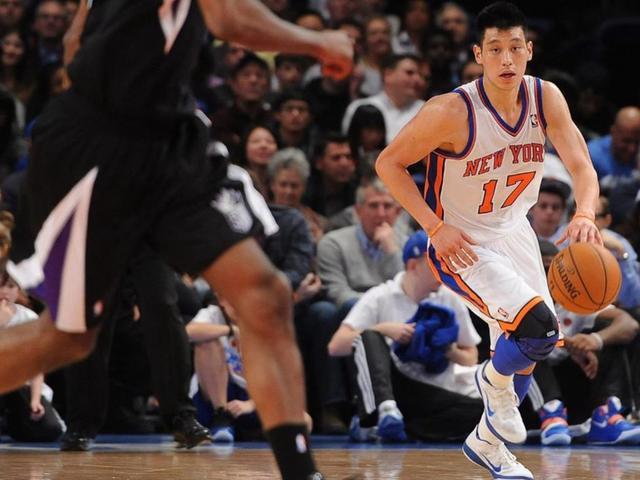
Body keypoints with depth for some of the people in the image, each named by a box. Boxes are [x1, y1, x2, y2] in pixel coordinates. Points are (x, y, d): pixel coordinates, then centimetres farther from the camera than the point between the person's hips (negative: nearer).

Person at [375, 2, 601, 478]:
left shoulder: (546, 98, -12)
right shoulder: (452, 112, -27)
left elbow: (581, 165, -18)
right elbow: (389, 163, -17)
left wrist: (585, 215, -39)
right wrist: (436, 227, -24)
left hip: (514, 234, 6)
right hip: (460, 243, -6)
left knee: (531, 347, 16)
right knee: (539, 327, -25)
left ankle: (487, 441, 41)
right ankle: (495, 381, 9)